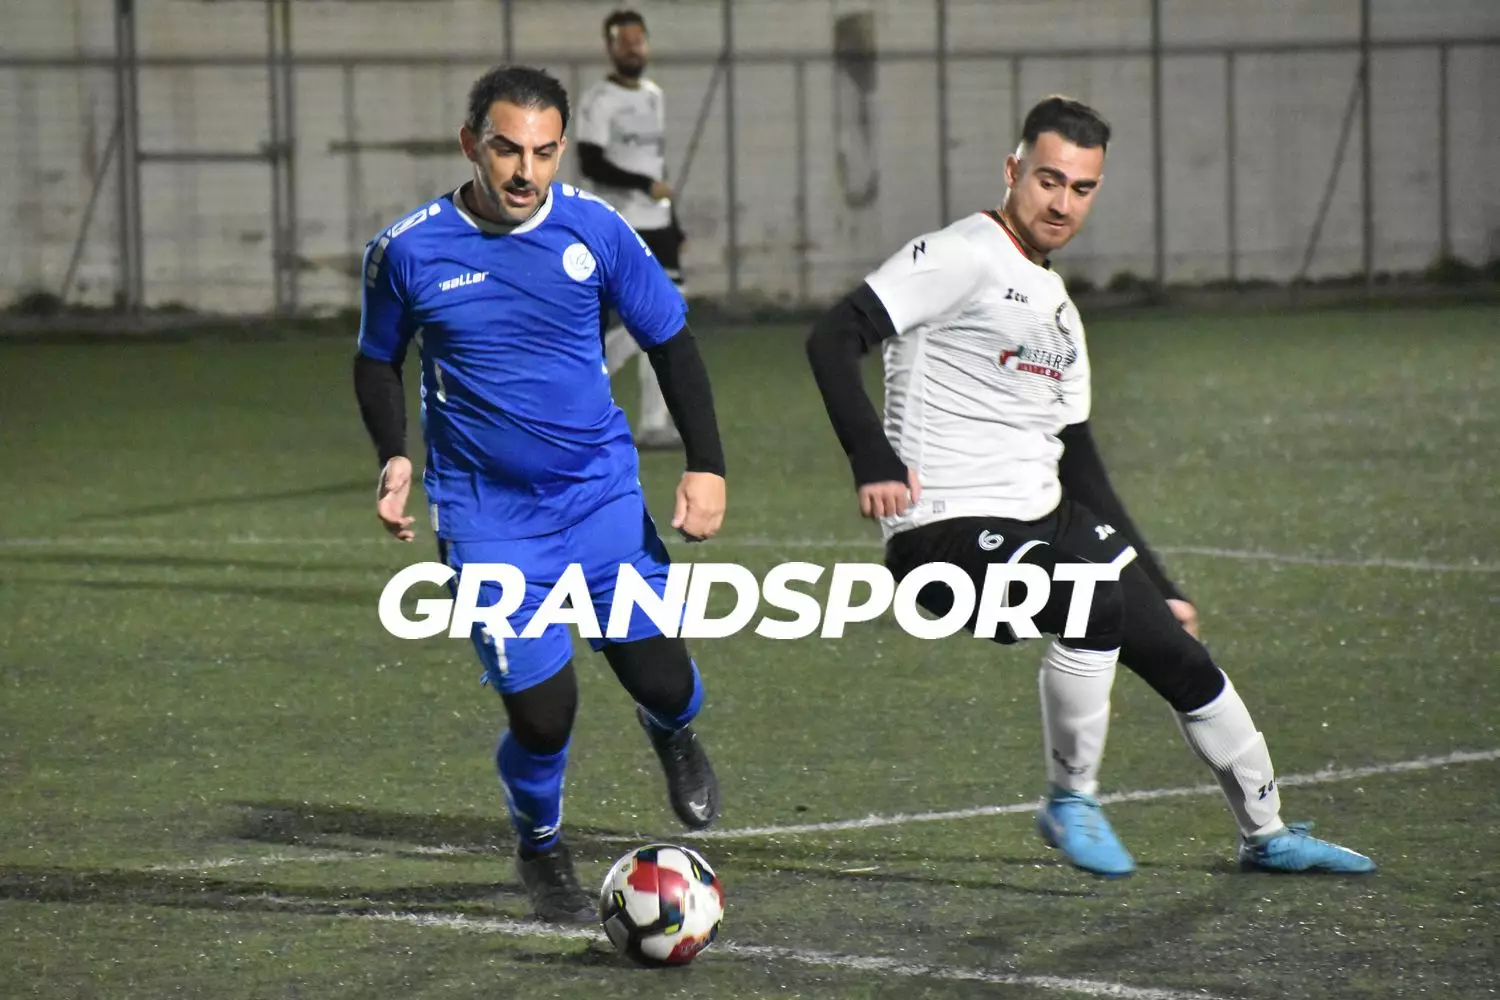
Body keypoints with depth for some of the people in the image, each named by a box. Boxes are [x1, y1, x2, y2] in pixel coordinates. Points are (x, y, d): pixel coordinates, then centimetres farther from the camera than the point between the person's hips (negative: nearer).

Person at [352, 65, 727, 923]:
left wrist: (707, 466, -4)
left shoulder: (596, 230, -8)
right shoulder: (409, 250, -9)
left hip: (603, 494, 2)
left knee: (658, 676, 1)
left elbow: (670, 341, 4)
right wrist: (394, 456, -9)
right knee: (542, 712, -10)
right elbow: (378, 361, 8)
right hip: (487, 514, -2)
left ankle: (674, 733, 42)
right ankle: (542, 853, 23)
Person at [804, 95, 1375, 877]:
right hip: (948, 527, -9)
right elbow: (832, 340, -16)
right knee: (1098, 605, -31)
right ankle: (1070, 804, -12)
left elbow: (1076, 461, 24)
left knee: (1175, 650, 10)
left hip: (1041, 517, 9)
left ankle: (1266, 834, 28)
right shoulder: (965, 256, -6)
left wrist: (1158, 582, 22)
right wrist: (874, 462, -28)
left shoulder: (1057, 305, 20)